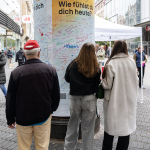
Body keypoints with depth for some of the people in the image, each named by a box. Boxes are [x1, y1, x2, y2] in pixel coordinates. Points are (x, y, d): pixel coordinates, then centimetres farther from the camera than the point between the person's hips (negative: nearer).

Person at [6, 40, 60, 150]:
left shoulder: (16, 73, -12)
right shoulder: (51, 70, -7)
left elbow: (10, 99, -4)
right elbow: (56, 95, 2)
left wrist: (10, 119, 8)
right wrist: (52, 109, 19)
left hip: (22, 118, -1)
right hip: (44, 116, 1)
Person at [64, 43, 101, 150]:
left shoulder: (73, 65, -8)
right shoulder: (96, 68, -10)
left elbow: (67, 79, 6)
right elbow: (98, 83, -2)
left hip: (75, 98, 2)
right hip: (89, 99, -1)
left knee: (73, 125, 17)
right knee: (88, 128, 10)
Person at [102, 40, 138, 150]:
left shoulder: (111, 64, -16)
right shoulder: (132, 62, -4)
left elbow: (107, 85, -13)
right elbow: (136, 81, 7)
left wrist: (103, 81, 6)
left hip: (114, 102, -3)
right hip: (129, 101, 3)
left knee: (110, 128, 12)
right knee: (127, 127, 15)